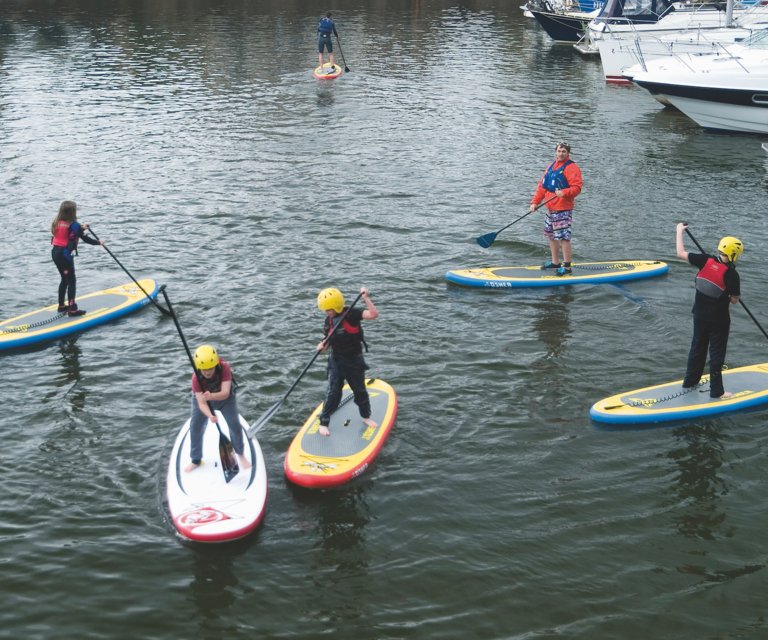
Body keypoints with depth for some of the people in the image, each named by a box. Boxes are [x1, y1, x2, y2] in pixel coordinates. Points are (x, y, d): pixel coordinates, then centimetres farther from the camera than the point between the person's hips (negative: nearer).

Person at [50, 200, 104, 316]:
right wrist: (98, 242, 5)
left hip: (55, 252, 8)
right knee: (72, 280, -3)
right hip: (65, 254, -8)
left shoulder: (57, 223, 6)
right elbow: (85, 239, -9)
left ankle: (61, 306, 27)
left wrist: (81, 229, 28)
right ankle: (72, 309, -8)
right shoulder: (73, 225, -15)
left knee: (65, 279, 21)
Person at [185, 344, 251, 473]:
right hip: (203, 398, 1)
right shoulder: (196, 378, -35)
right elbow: (201, 403, -38)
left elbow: (225, 393, -44)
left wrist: (211, 396, -64)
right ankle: (196, 460, 19)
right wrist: (210, 415, -58)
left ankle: (240, 454, 24)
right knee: (195, 427, -1)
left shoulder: (224, 368, -38)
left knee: (235, 424, -2)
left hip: (225, 398, 0)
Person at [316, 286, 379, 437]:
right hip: (336, 361, 2)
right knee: (333, 392, -3)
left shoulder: (351, 313, -18)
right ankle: (324, 422, 6)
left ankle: (365, 416, 36)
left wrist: (365, 298, -35)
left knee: (360, 389, 14)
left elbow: (374, 314, -30)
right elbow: (329, 340, 3)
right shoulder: (329, 320, -5)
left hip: (354, 359, -2)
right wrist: (323, 346, -18)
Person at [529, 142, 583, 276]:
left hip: (563, 210, -9)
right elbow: (542, 186, 14)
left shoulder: (571, 167, -10)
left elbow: (577, 188, -18)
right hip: (550, 208, 9)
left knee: (563, 237, -10)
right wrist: (535, 202, 6)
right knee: (551, 235, 18)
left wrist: (564, 193, -34)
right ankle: (555, 262, 33)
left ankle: (567, 267, -4)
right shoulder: (552, 166, 15)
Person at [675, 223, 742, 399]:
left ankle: (690, 381, 34)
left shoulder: (706, 261, -11)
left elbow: (681, 253, -3)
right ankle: (716, 391, 11)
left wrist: (679, 231, 9)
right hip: (718, 319, -5)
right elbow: (734, 300, -13)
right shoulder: (732, 274, -20)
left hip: (700, 315, 5)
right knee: (717, 353, 5)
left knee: (697, 347, 21)